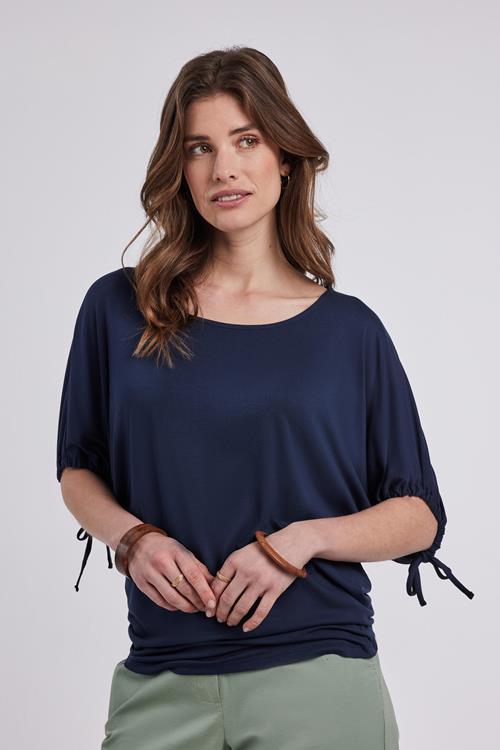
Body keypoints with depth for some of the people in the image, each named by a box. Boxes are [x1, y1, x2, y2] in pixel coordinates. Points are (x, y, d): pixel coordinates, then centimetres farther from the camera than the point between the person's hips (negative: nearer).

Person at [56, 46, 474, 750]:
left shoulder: (348, 329, 0)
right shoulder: (118, 308, 2)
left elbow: (421, 517, 3)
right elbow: (78, 468, 11)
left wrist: (302, 539, -13)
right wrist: (132, 537, -8)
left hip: (318, 679, -1)